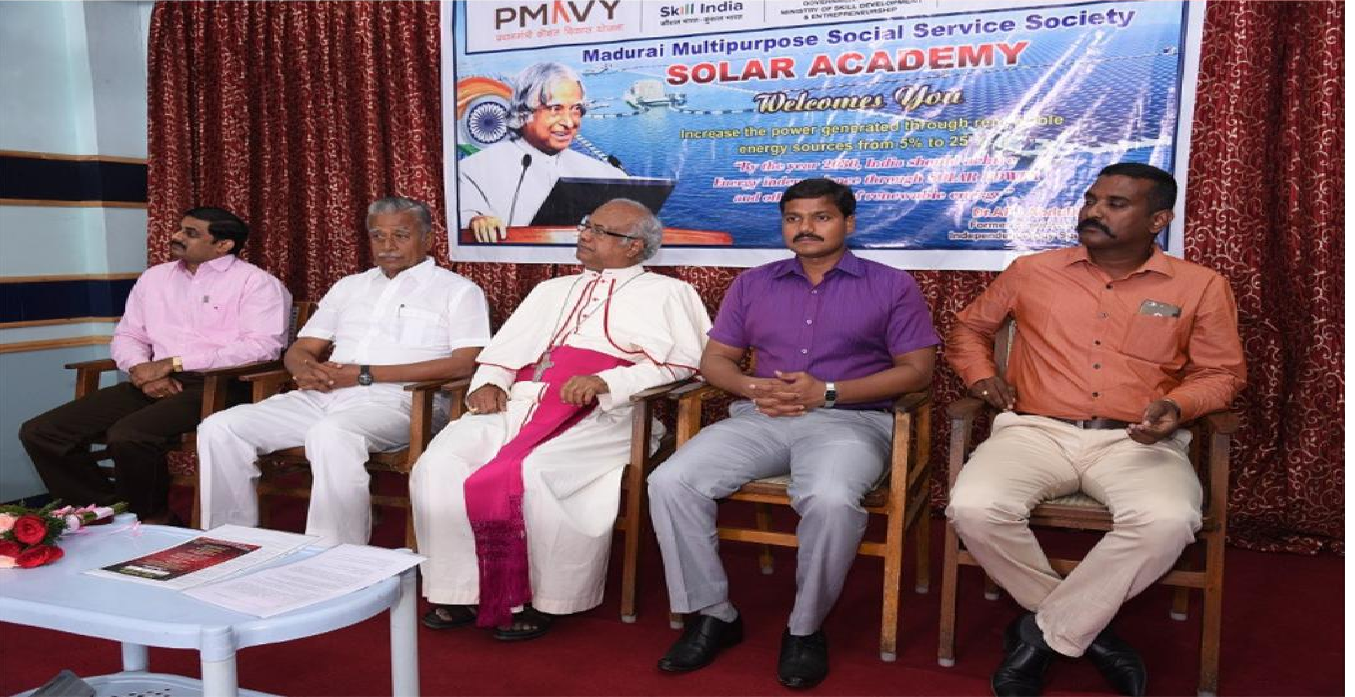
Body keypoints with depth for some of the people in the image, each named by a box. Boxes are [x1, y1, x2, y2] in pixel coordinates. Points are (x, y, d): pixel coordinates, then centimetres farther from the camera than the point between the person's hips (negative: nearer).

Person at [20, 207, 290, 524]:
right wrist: (143, 369, -4)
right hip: (156, 385, 7)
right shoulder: (154, 277, 21)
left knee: (127, 436, -32)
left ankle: (150, 520, -5)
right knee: (39, 433, -7)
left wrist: (172, 363, -14)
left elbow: (262, 345, -14)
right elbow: (127, 335, 22)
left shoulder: (255, 282, -1)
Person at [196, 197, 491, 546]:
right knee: (220, 427, -10)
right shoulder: (350, 286, 25)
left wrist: (365, 374, -12)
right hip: (322, 397, 7)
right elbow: (299, 350, 25)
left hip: (394, 401, -6)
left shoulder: (458, 291, 6)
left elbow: (464, 363, -10)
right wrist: (306, 369, -5)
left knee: (331, 434, -38)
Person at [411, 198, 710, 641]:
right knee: (440, 463, -20)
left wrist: (605, 381, -14)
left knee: (535, 473, -34)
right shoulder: (553, 290, 32)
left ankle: (545, 600, -13)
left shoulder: (666, 293, 13)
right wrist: (488, 383, 5)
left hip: (599, 414, -5)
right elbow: (505, 350, 28)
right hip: (520, 402, 6)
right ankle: (461, 591, -7)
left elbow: (684, 364, -1)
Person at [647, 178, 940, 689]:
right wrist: (751, 387, -8)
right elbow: (715, 359, 17)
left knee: (830, 500, -37)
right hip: (759, 417, 4)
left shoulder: (891, 285, 8)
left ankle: (805, 628, -12)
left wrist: (828, 391, -10)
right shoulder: (752, 284, 18)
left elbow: (917, 370, 1)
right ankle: (712, 615, -5)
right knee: (670, 482, -21)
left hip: (850, 420, -3)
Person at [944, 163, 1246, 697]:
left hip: (1136, 442, 0)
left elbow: (1221, 372, 14)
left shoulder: (1200, 286, 8)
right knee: (974, 509, -29)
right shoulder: (1031, 272, 11)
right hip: (1035, 430, 1)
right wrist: (981, 374, 4)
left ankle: (1043, 633, -14)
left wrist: (1177, 406, -8)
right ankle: (1083, 626, -6)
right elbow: (969, 327, 25)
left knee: (1168, 521, -35)